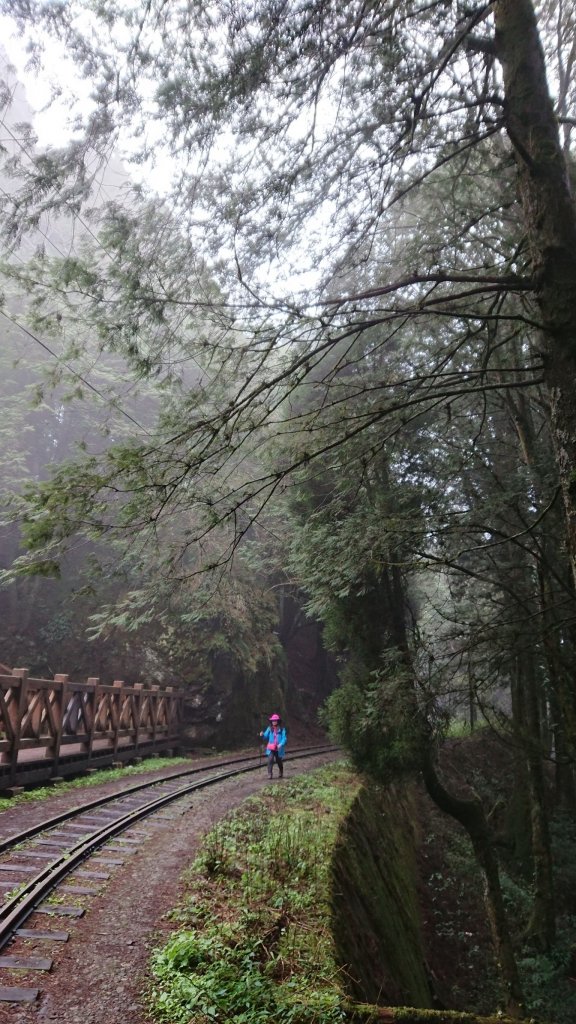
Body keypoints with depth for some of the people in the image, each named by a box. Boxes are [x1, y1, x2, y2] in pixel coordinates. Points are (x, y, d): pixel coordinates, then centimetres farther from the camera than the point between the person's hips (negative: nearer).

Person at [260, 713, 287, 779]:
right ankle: (269, 774, -12)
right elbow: (266, 736, 3)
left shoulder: (282, 729, -6)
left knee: (279, 761, 15)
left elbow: (284, 738, -11)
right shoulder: (269, 728, 2)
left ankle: (281, 773, 42)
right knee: (270, 760, -19)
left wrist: (281, 744, -28)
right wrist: (262, 735, -19)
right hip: (270, 749, 1)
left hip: (278, 749, 0)